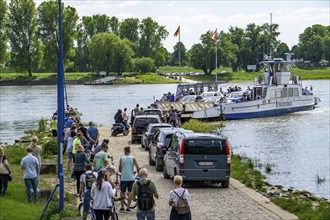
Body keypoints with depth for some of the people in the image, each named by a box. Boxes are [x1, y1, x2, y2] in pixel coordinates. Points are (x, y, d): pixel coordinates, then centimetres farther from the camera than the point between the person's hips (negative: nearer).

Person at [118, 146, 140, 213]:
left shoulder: (121, 159, -2)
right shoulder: (133, 159, 0)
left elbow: (119, 170, 2)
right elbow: (137, 168, -6)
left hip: (124, 178, -1)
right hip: (131, 178, 1)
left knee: (122, 192, 10)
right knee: (130, 192, 8)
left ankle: (122, 207, 10)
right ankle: (128, 207, 2)